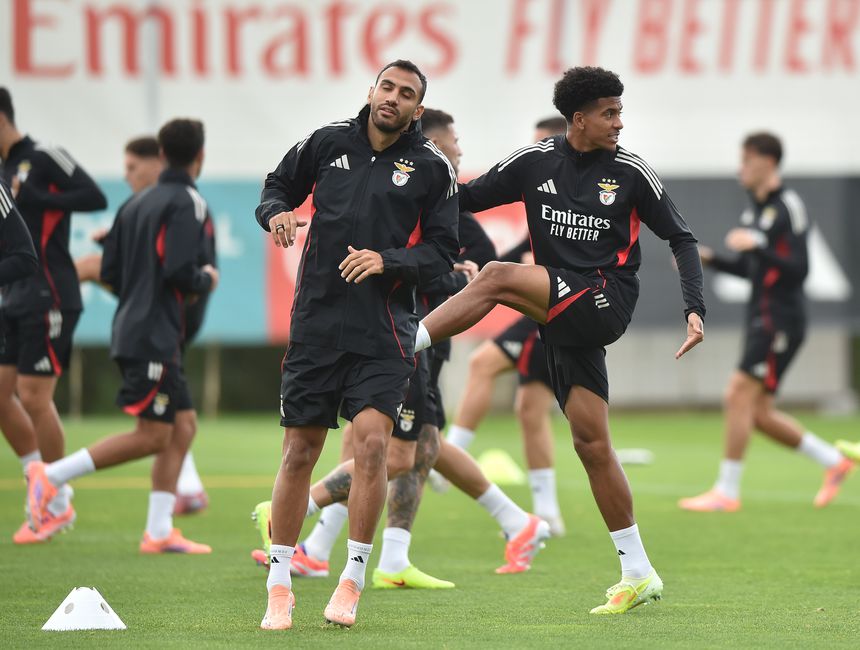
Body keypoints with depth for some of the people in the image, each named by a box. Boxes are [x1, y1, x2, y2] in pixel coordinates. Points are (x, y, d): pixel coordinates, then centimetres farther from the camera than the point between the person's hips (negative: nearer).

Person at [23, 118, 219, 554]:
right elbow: (179, 271, -20)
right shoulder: (188, 203, -10)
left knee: (180, 434, 10)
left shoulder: (137, 203, 15)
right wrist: (206, 281, -1)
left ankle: (159, 532, 7)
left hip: (130, 328, 9)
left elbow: (109, 273, 12)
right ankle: (51, 475, -10)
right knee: (152, 436, -8)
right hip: (155, 336, -9)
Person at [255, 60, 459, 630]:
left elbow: (442, 252, 1)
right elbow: (279, 187, 19)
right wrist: (276, 214, -4)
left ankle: (352, 582, -7)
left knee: (371, 438, -18)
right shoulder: (329, 143, 6)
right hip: (316, 321, 2)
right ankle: (279, 587, 13)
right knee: (300, 451, 3)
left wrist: (387, 261, -16)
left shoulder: (432, 167, 1)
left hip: (385, 331, -2)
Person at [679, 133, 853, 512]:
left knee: (739, 395, -15)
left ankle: (726, 492, -12)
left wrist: (758, 247, -28)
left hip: (780, 320, -9)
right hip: (761, 320, 9)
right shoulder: (755, 209, 16)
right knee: (758, 413, 7)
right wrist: (709, 259, 12)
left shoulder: (788, 207, -11)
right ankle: (833, 461, 19)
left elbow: (799, 269, -18)